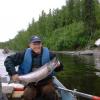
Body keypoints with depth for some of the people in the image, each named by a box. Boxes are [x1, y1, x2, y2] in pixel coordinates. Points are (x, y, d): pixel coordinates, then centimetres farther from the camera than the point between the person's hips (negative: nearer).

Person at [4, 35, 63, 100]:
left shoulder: (49, 54, -2)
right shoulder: (24, 55, -3)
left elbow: (59, 68, 6)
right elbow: (8, 60, -1)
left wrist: (58, 66, -18)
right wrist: (13, 73, -14)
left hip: (46, 82, 0)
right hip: (30, 84, 0)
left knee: (48, 92, -31)